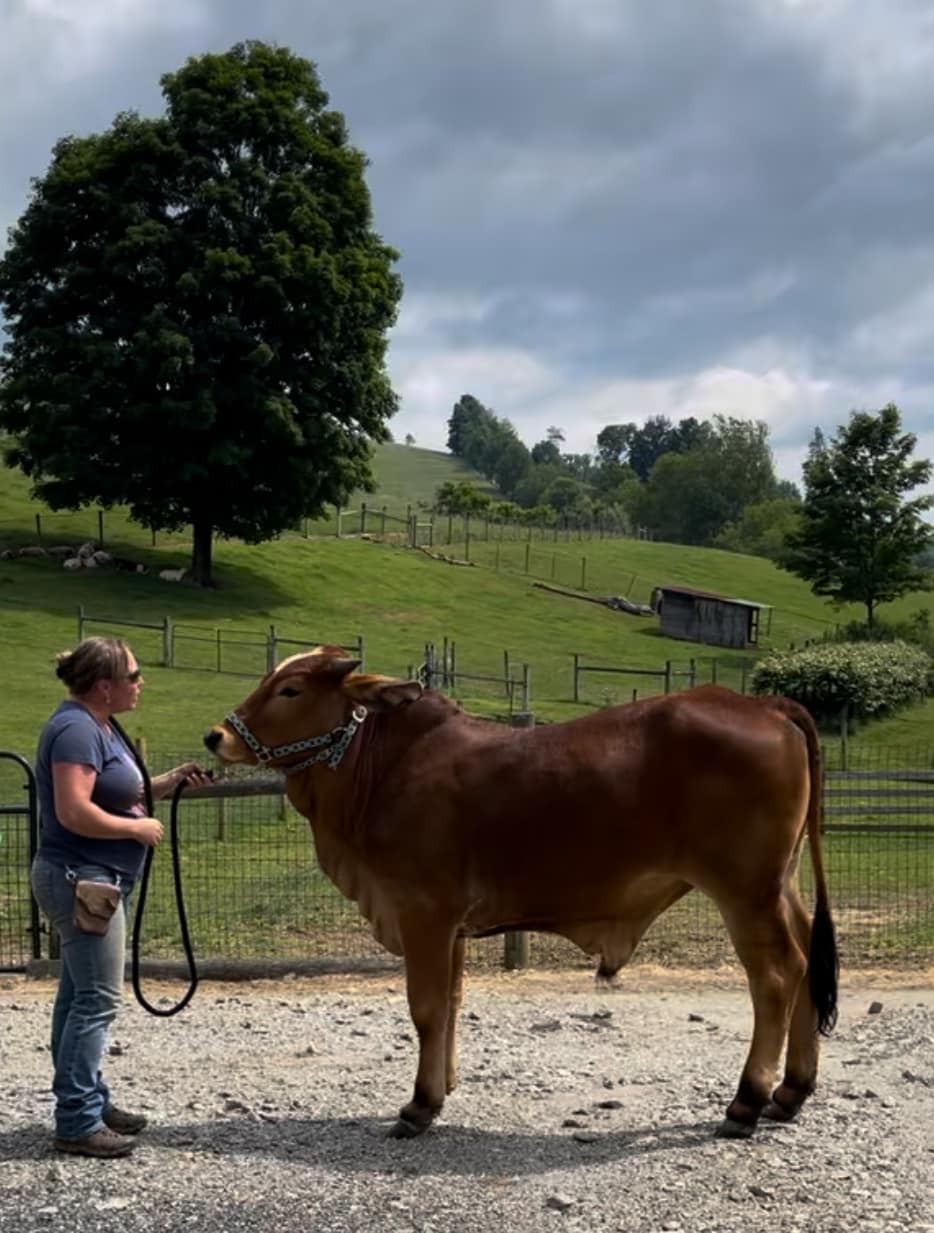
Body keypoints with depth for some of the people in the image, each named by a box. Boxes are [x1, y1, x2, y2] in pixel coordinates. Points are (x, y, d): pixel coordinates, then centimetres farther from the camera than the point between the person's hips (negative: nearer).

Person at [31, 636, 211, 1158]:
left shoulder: (100, 727, 13)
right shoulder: (76, 730, -18)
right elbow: (74, 811, -27)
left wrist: (172, 780, 9)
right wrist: (139, 829, -17)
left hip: (96, 881, 11)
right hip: (82, 880, -11)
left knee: (81, 995, 16)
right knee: (98, 999, -8)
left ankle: (90, 1101, 26)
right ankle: (78, 1122, -3)